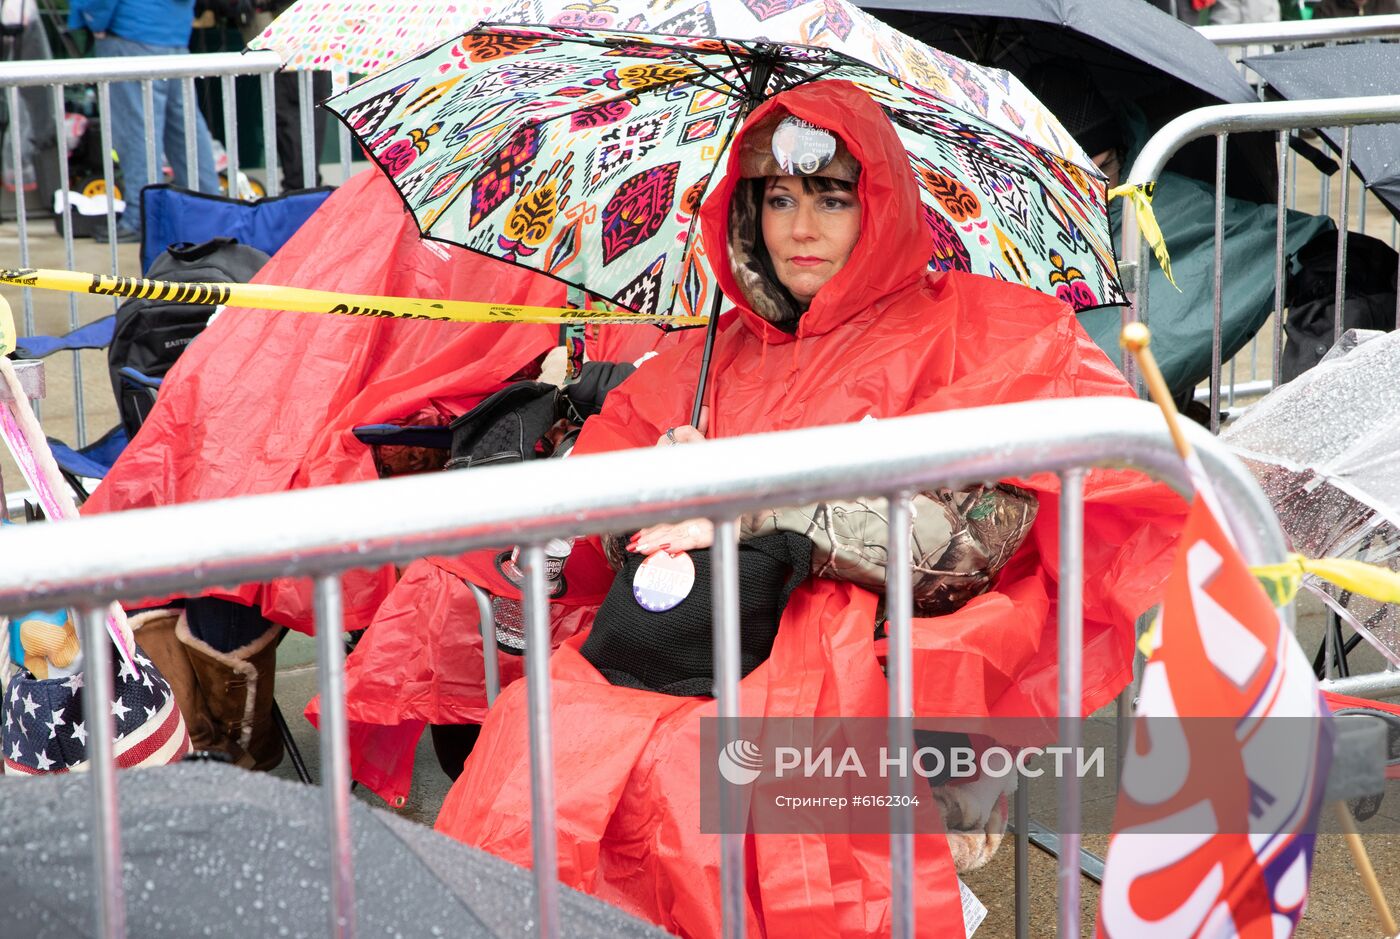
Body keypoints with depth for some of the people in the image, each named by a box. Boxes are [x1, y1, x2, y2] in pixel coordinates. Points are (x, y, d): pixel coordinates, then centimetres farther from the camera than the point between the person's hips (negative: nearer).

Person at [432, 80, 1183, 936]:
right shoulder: (717, 359, 25)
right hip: (680, 642, 4)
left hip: (857, 664, -4)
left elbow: (983, 535, -3)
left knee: (682, 780, -30)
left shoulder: (969, 332, 13)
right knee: (533, 739, -23)